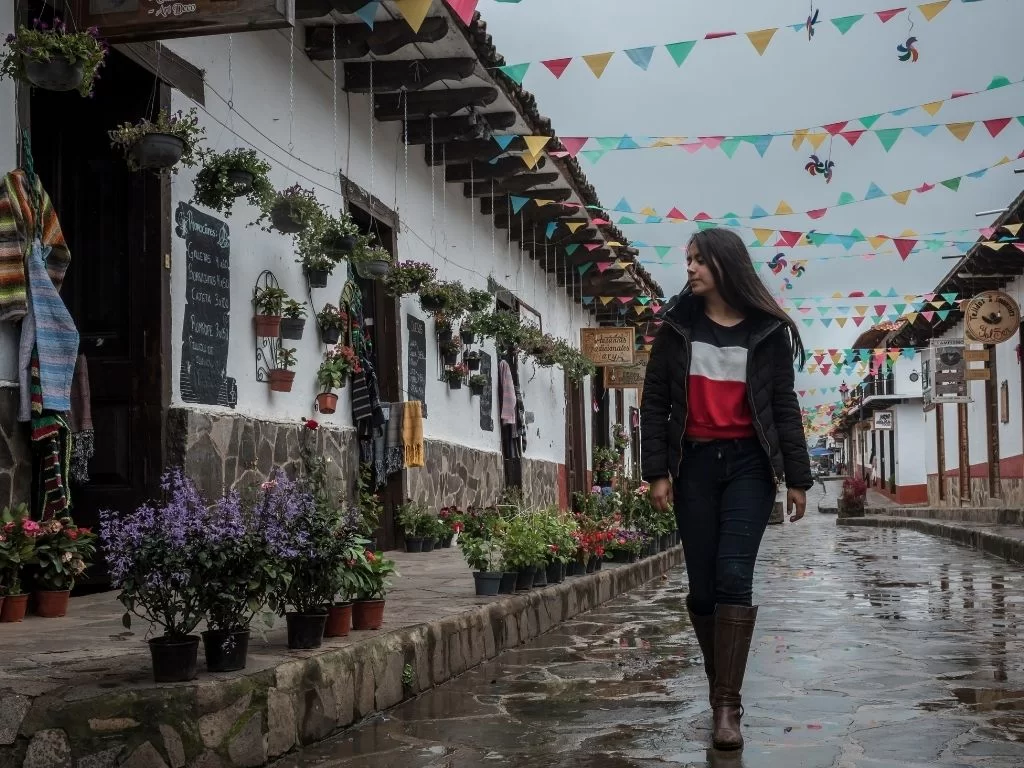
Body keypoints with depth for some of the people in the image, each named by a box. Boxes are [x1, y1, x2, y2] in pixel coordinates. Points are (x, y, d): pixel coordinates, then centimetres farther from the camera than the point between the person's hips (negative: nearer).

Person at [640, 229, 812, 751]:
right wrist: (656, 470, -4)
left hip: (748, 464, -2)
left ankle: (727, 705, -12)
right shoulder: (678, 327, 5)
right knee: (702, 584, 2)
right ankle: (720, 687, 20)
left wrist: (797, 477, 2)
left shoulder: (768, 330, 2)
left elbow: (784, 407, 5)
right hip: (694, 463, 2)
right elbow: (655, 402, 4)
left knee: (733, 576, -13)